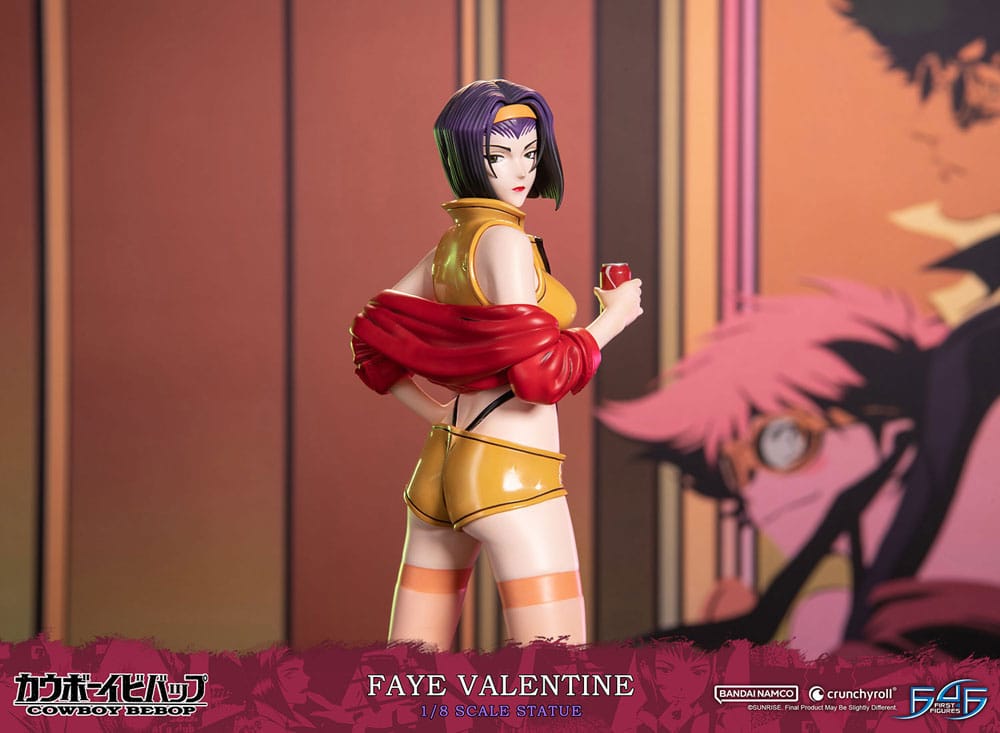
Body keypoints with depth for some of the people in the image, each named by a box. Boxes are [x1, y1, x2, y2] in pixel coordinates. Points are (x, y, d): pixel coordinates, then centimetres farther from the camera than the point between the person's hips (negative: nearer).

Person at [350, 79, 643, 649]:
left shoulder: (449, 246, 14)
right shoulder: (503, 240, -10)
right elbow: (537, 371, -17)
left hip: (442, 468, 9)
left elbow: (374, 334, 22)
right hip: (510, 473, -9)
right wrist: (613, 317, -4)